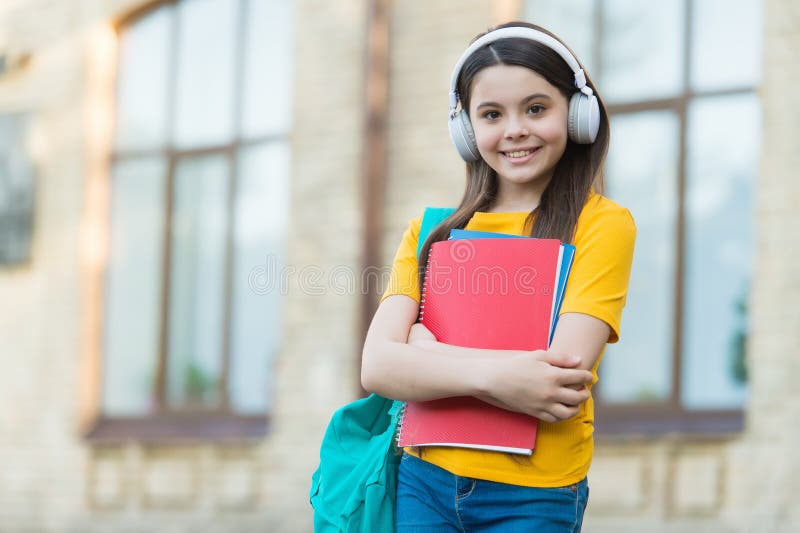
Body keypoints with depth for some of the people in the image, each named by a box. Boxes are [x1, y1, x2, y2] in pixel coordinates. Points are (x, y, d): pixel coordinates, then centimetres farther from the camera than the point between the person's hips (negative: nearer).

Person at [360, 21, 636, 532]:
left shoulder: (602, 224, -2)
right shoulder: (431, 231, 9)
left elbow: (565, 371, -15)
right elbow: (378, 366, -4)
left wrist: (429, 349, -7)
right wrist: (491, 375, -20)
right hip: (424, 484, 3)